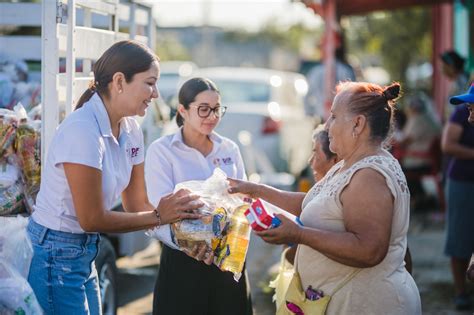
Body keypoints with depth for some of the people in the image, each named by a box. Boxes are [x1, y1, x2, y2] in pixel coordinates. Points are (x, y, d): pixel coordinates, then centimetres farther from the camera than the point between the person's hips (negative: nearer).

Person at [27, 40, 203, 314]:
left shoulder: (131, 130, 3)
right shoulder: (83, 131, -23)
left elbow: (137, 204, 9)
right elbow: (92, 219, -20)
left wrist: (178, 220, -8)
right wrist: (159, 216, -13)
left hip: (86, 251, 8)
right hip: (54, 255, -8)